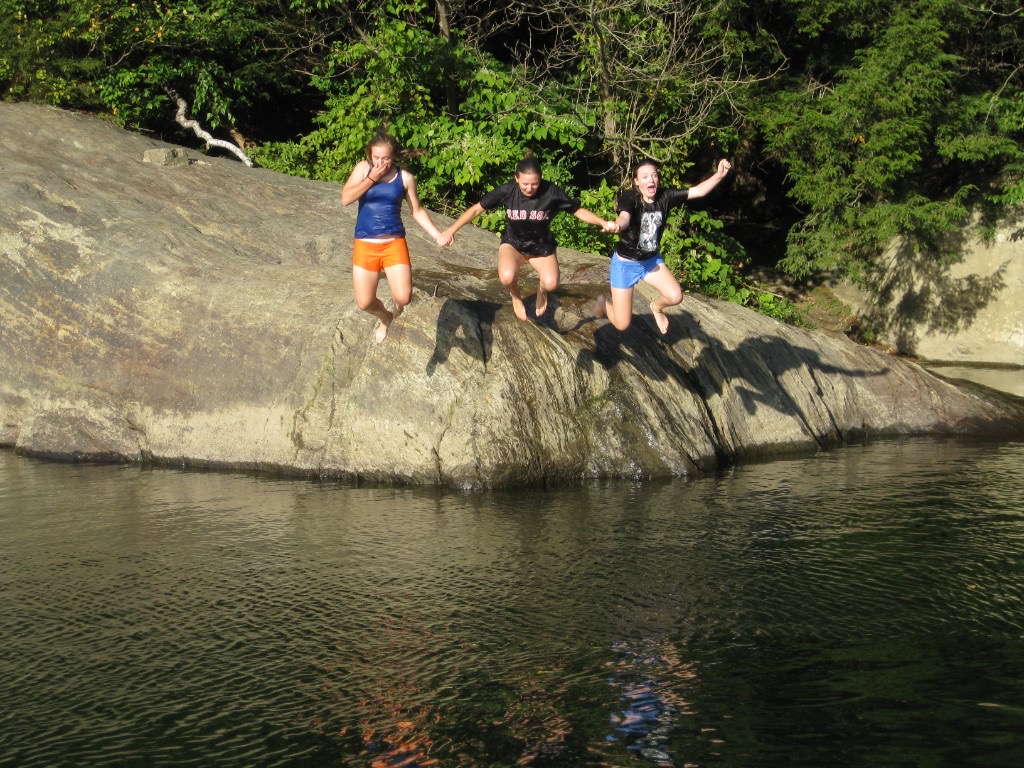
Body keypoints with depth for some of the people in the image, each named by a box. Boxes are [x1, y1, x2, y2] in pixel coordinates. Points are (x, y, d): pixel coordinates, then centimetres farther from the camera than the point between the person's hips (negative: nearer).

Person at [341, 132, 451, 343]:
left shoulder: (405, 178, -2)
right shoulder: (363, 168, -2)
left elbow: (417, 211, 7)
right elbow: (346, 199, -10)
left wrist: (437, 235, -2)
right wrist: (372, 178, -16)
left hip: (394, 243, -1)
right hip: (365, 245, 1)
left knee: (403, 297, -16)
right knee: (364, 302, 0)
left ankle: (397, 307, 25)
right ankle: (385, 318, 38)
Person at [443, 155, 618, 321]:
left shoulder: (551, 192, -22)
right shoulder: (507, 191, -21)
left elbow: (578, 210, -11)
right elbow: (477, 209, -11)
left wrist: (603, 223, -24)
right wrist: (452, 229, -16)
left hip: (542, 246, 0)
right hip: (513, 243, 0)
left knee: (551, 283, -28)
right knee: (507, 277, -32)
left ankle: (541, 289, 14)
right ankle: (516, 296, 8)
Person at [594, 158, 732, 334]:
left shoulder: (664, 196, -12)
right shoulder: (629, 197, -26)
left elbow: (698, 191, -13)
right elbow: (624, 217, -46)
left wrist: (719, 175, -30)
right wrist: (617, 226, -70)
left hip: (651, 259, 5)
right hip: (625, 263, -5)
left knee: (675, 297, -11)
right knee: (622, 324, -3)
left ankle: (656, 307, 28)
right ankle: (603, 302, 35)